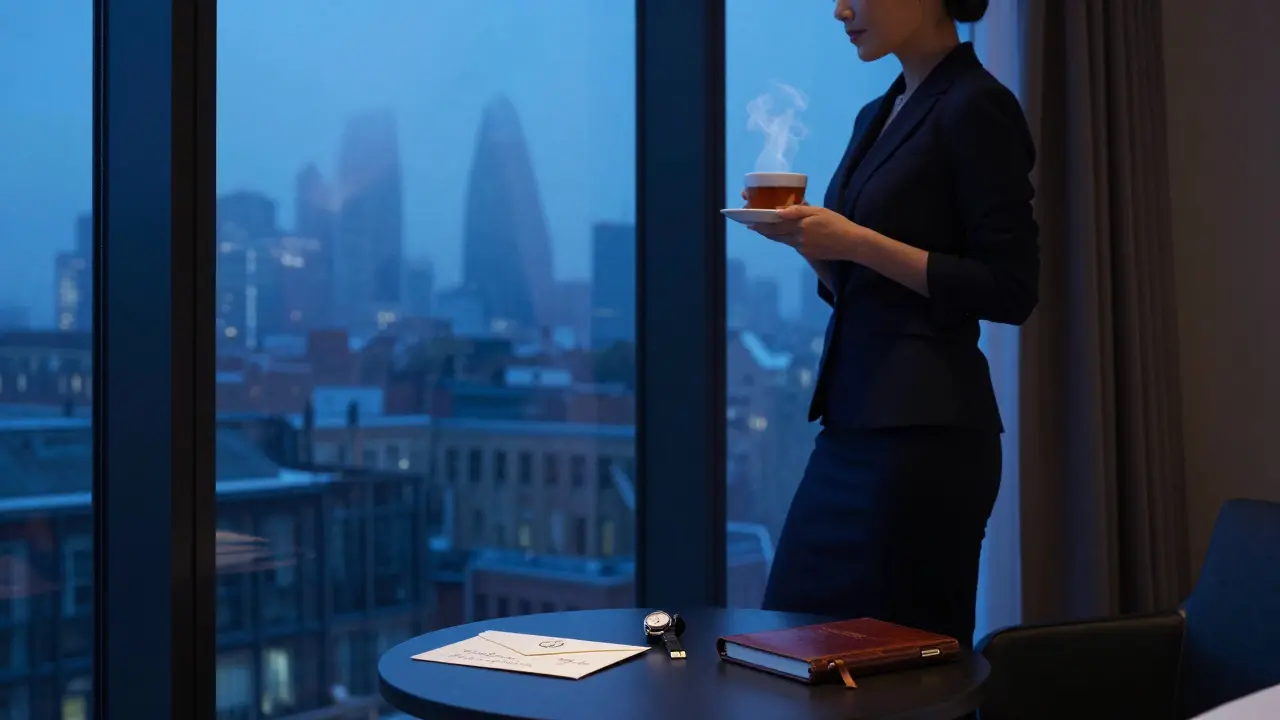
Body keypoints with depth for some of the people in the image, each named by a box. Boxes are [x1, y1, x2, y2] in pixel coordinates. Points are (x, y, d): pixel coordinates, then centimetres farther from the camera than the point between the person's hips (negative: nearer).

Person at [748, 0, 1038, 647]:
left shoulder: (977, 108, -9)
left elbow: (1011, 291, -14)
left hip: (925, 429, -8)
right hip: (851, 422, 8)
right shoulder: (877, 115, 15)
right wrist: (805, 236, 2)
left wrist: (857, 241, -17)